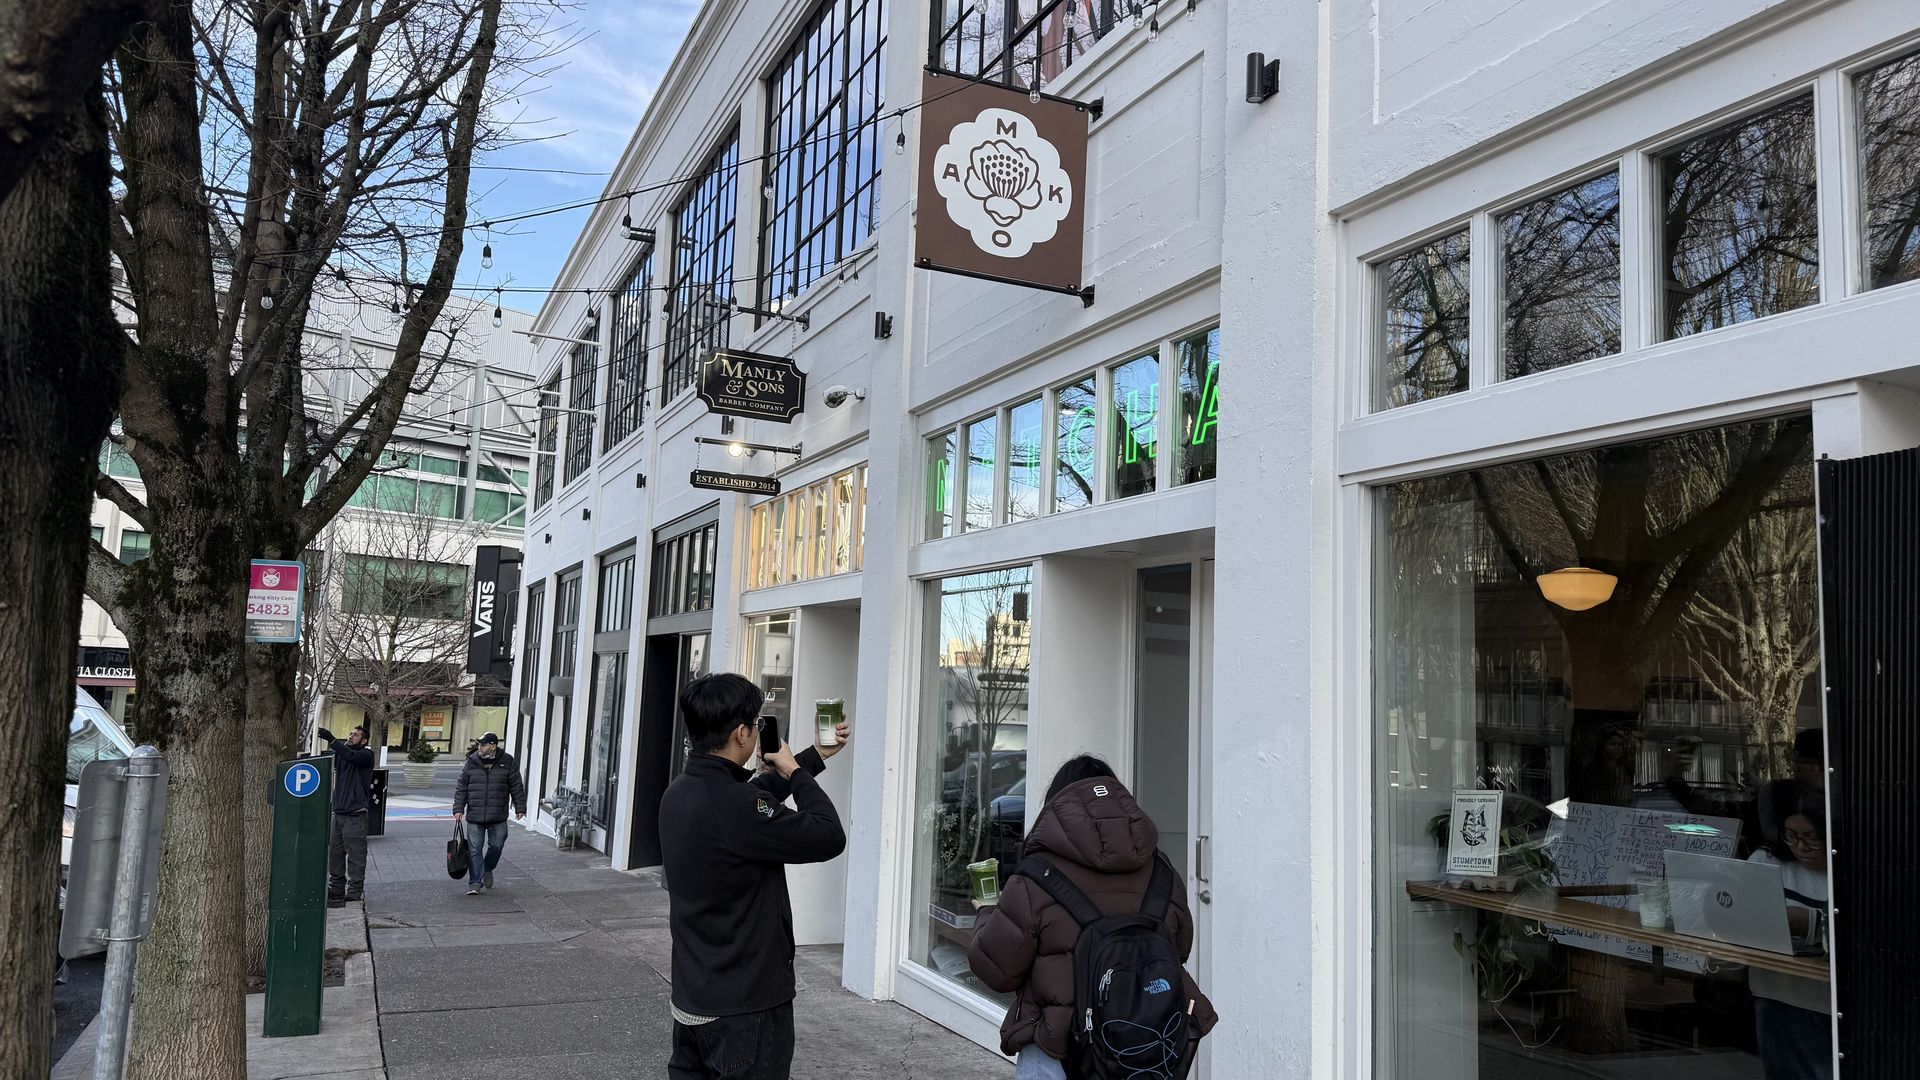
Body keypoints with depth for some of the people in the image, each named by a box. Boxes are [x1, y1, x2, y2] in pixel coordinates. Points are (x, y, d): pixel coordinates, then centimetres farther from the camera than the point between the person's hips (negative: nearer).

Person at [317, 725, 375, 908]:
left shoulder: (366, 754, -4)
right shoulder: (341, 753, 16)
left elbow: (351, 757, -24)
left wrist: (331, 740, -27)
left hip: (355, 814, -7)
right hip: (338, 811, 7)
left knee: (356, 854, -4)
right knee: (335, 851, 10)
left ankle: (355, 890, 0)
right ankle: (336, 888, 19)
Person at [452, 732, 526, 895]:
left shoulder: (508, 762, 0)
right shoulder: (471, 763, 2)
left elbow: (517, 787, 4)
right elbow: (461, 788, 6)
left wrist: (520, 808, 1)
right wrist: (458, 809, -1)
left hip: (498, 817, 0)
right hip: (474, 817, 0)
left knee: (496, 846, 7)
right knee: (474, 850, -2)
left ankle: (487, 869, 35)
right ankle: (475, 882, 4)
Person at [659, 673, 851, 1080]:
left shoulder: (679, 793, 2)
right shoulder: (733, 806, -27)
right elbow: (829, 838, -18)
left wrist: (815, 756, 27)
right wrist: (796, 772, -4)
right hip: (746, 1007, -9)